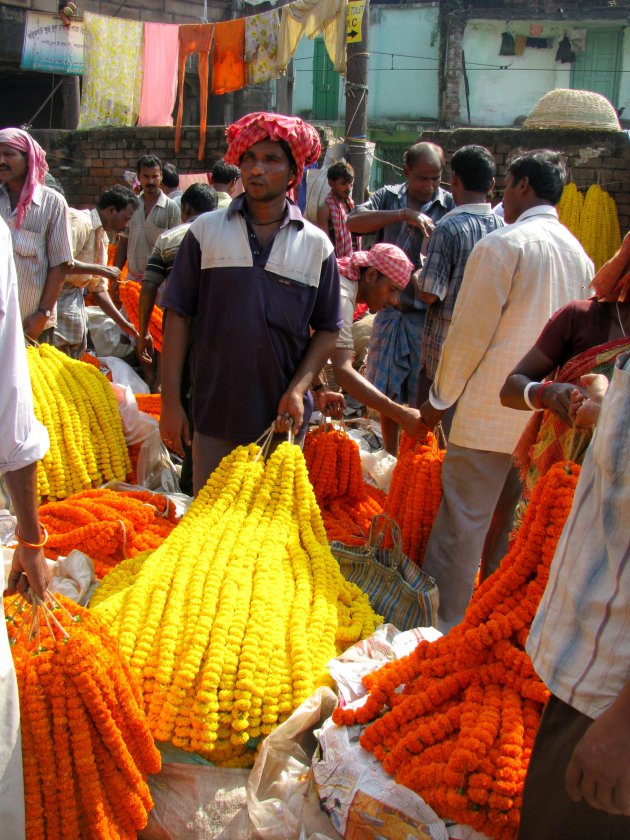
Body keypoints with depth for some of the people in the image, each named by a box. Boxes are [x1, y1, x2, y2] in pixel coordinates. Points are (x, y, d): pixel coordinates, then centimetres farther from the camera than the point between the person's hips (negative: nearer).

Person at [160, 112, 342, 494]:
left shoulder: (316, 245, 2)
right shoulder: (206, 231, 1)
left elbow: (328, 329, 5)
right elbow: (178, 316, 1)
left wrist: (298, 389, -10)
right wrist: (171, 401, -4)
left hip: (283, 418, 0)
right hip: (215, 412, 0)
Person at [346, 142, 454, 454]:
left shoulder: (451, 206, -4)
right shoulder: (389, 197, 3)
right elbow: (353, 221, -13)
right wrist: (404, 214, -24)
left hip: (426, 318, -3)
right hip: (389, 311, 3)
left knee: (420, 400, 3)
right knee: (386, 394, 14)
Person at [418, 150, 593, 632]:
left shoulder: (502, 245, -11)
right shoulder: (580, 255, 10)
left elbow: (469, 334, -12)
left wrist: (440, 398, -1)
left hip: (492, 412, -7)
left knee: (463, 521, 0)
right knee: (510, 520, 17)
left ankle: (444, 623, 7)